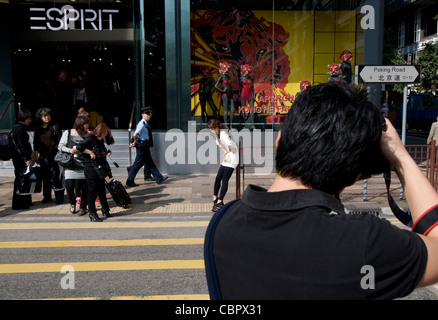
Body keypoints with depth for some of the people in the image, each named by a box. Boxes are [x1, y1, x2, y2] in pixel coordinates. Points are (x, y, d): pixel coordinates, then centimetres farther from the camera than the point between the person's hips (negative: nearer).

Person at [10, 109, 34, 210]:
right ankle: (18, 204, 0)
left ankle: (26, 201, 23)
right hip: (20, 158, -10)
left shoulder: (22, 128, 17)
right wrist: (28, 159, -18)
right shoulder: (20, 128, -13)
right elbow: (21, 145, -18)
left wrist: (29, 158, 19)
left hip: (22, 158, 10)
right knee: (21, 179, -6)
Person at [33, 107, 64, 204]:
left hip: (54, 154, -3)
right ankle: (47, 196, 19)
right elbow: (36, 144, 14)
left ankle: (59, 197, 2)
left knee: (56, 176, -5)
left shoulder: (55, 127, 0)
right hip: (43, 155, 4)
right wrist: (36, 156, 10)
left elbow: (60, 141, 0)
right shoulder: (37, 129, 10)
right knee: (45, 176, 8)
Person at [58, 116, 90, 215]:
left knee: (84, 186, -1)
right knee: (69, 186, -5)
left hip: (83, 164, 1)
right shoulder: (68, 133, 3)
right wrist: (69, 150, -14)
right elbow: (60, 146, 4)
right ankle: (72, 203, 24)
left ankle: (83, 207, 17)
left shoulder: (87, 135, 6)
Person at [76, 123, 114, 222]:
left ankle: (105, 210, 26)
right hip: (91, 169, -8)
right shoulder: (90, 139, -10)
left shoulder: (100, 141, 15)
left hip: (99, 169, 8)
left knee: (101, 190, 13)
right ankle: (92, 213, 10)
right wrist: (90, 152, -22)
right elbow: (79, 147, -22)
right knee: (93, 191, -1)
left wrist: (106, 153, 5)